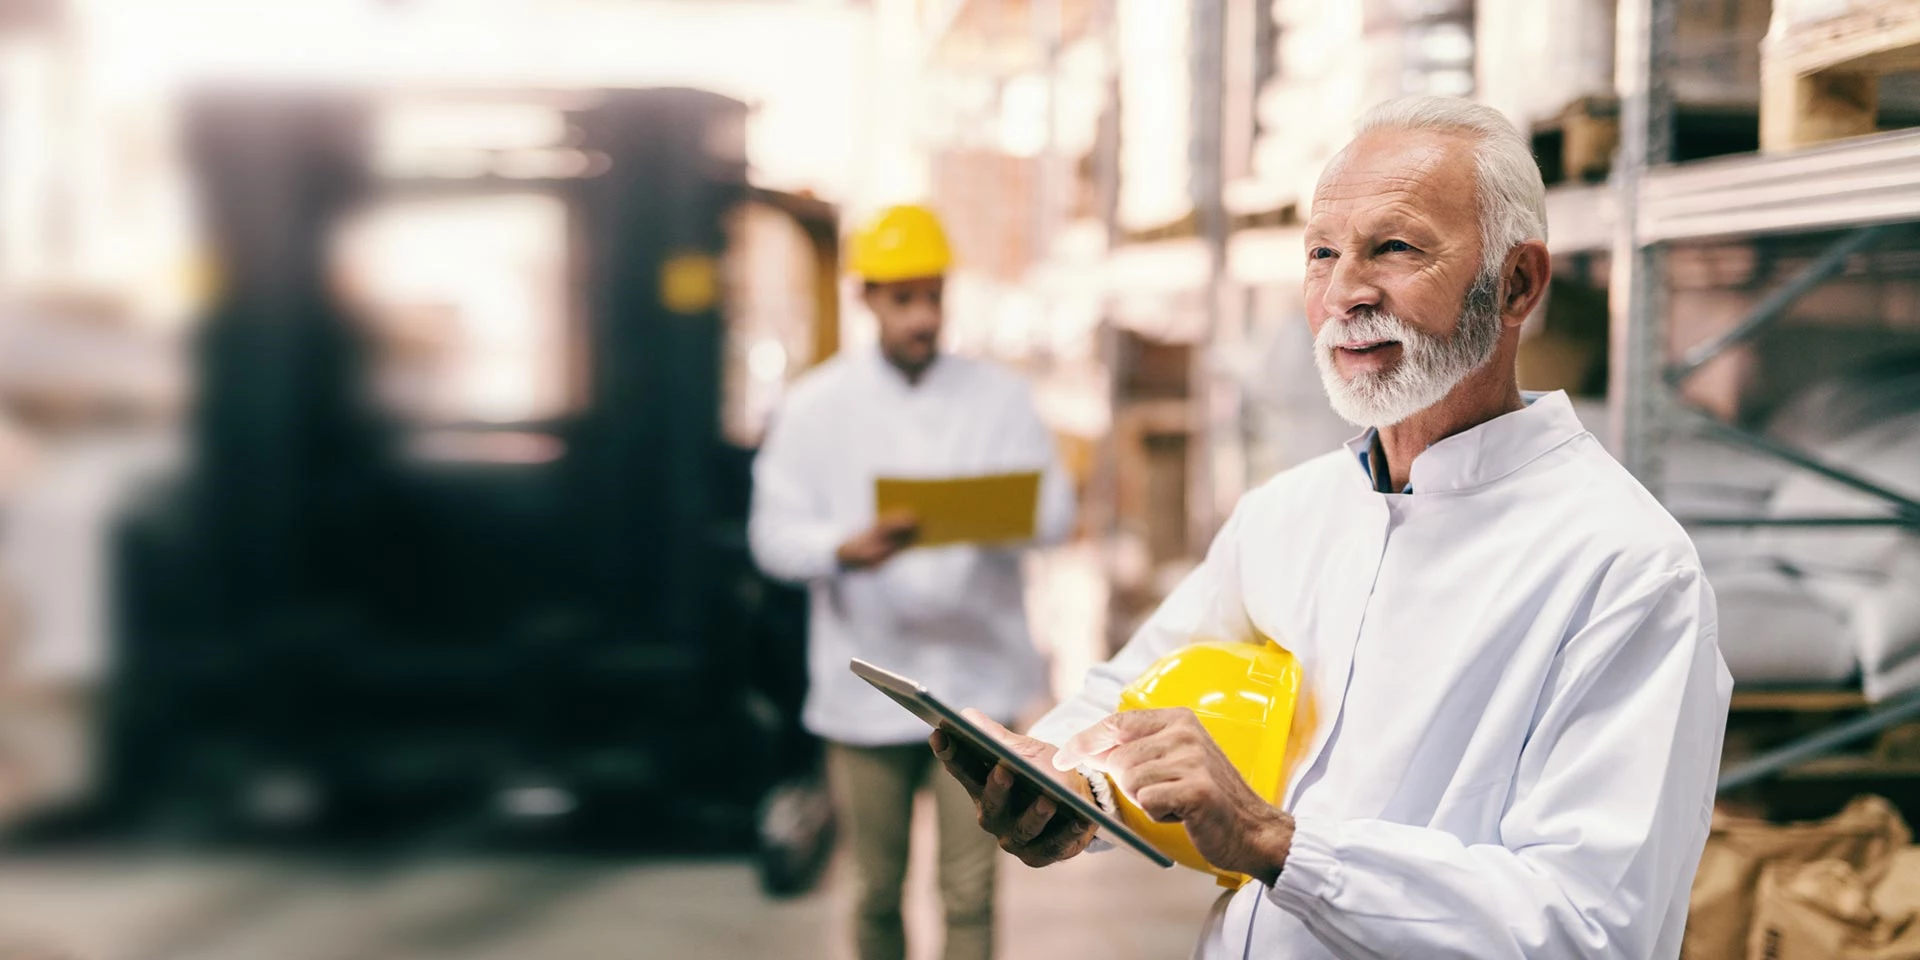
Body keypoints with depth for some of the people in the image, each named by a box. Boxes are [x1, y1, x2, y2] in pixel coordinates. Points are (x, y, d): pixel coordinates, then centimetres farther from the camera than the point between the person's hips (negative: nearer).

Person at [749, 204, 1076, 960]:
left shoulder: (999, 397, 7)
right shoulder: (816, 404, 3)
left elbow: (1056, 509, 1)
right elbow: (774, 533, -3)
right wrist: (846, 549, -24)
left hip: (976, 681, 0)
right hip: (865, 690, 0)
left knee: (970, 893, -3)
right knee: (878, 892, 9)